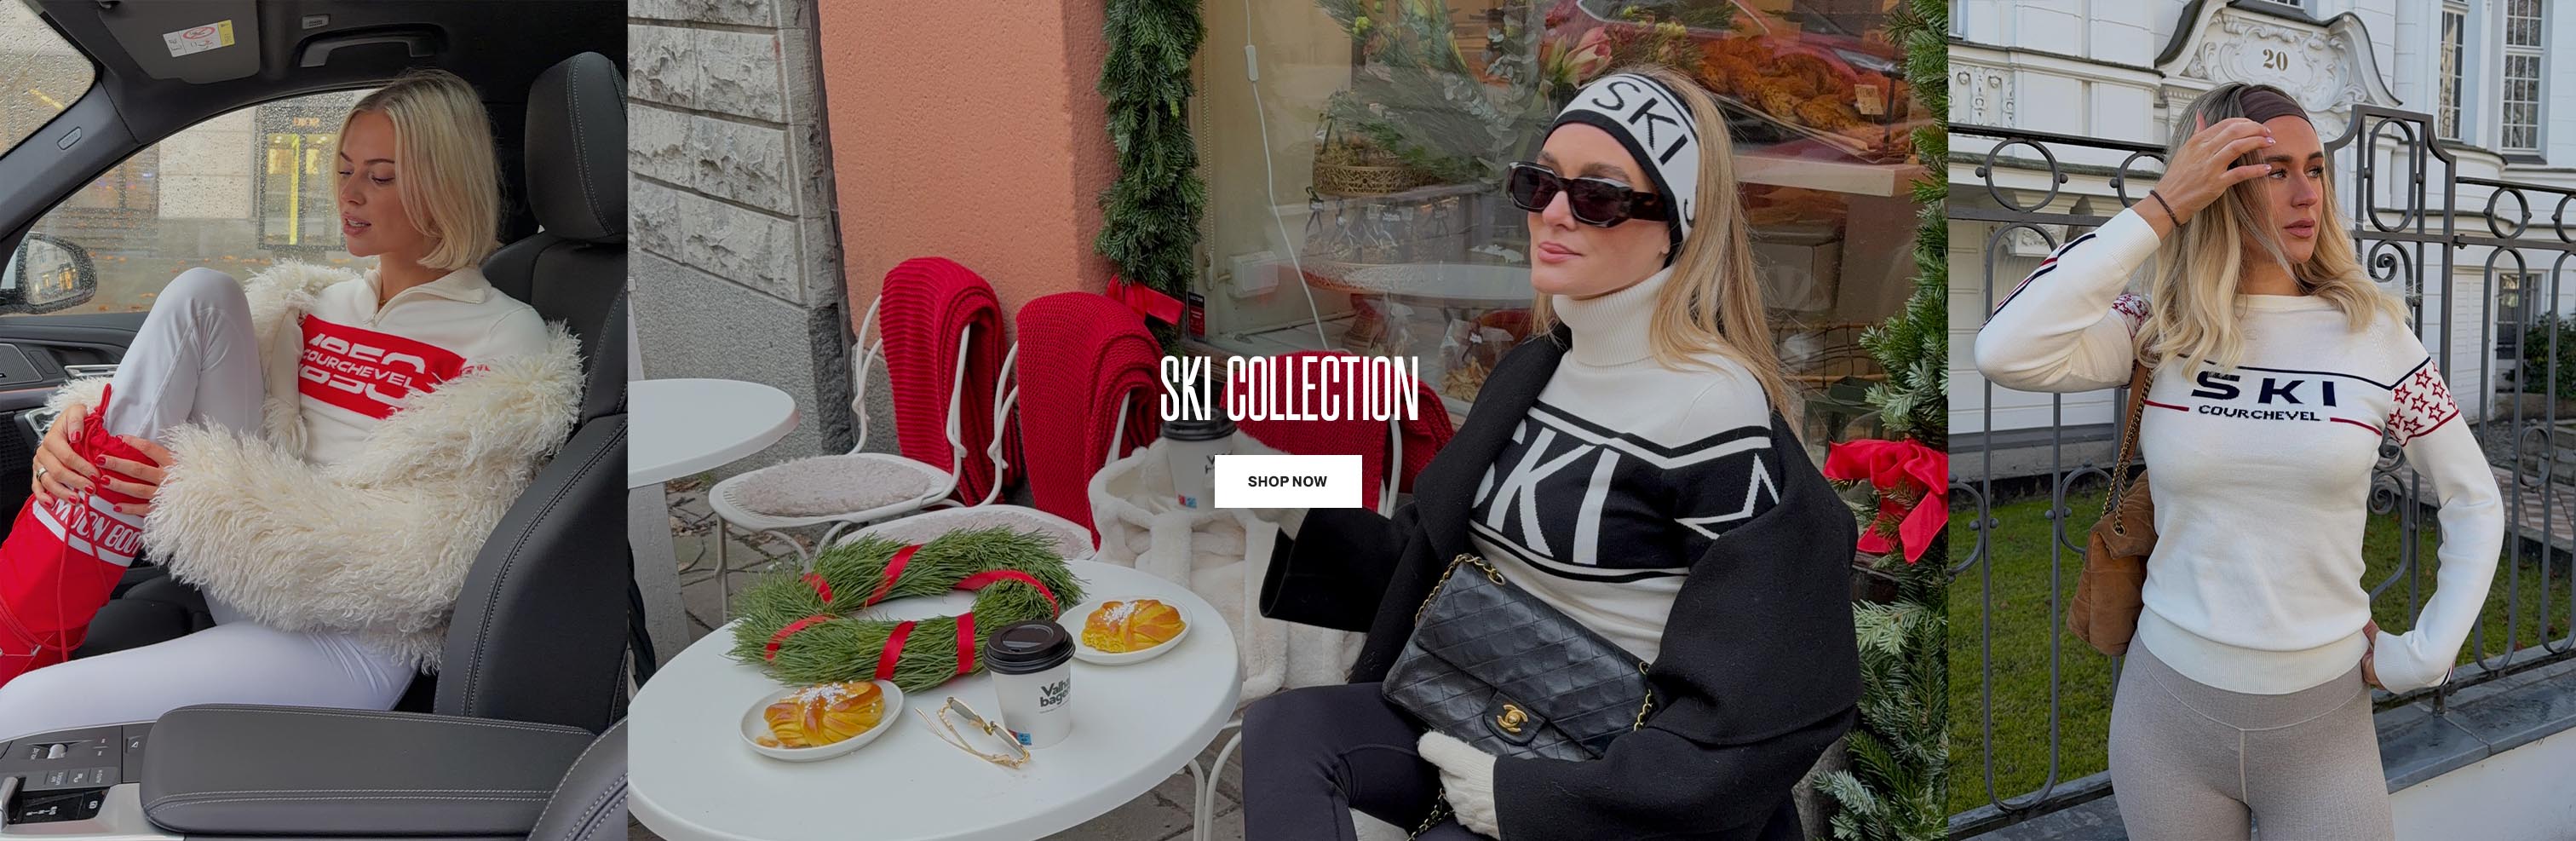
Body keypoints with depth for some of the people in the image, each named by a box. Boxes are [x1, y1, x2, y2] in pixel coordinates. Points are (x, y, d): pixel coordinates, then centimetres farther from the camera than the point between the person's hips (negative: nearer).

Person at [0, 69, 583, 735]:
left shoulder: (508, 344, -7)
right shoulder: (317, 300, 16)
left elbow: (424, 565, -15)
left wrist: (213, 498, -20)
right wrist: (87, 419, -13)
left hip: (350, 640, -7)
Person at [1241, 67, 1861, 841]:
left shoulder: (1716, 412, -18)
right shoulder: (1531, 369, 6)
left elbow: (1762, 718, -20)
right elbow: (1435, 558, 12)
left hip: (1624, 779, -7)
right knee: (1280, 731, -15)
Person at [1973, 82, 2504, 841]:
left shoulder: (2373, 336, -3)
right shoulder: (2159, 333, -5)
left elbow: (2476, 504, 7)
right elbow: (2006, 353, -26)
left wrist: (2420, 658, -1)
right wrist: (2159, 209, -21)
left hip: (2321, 722, 0)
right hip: (2168, 710, 0)